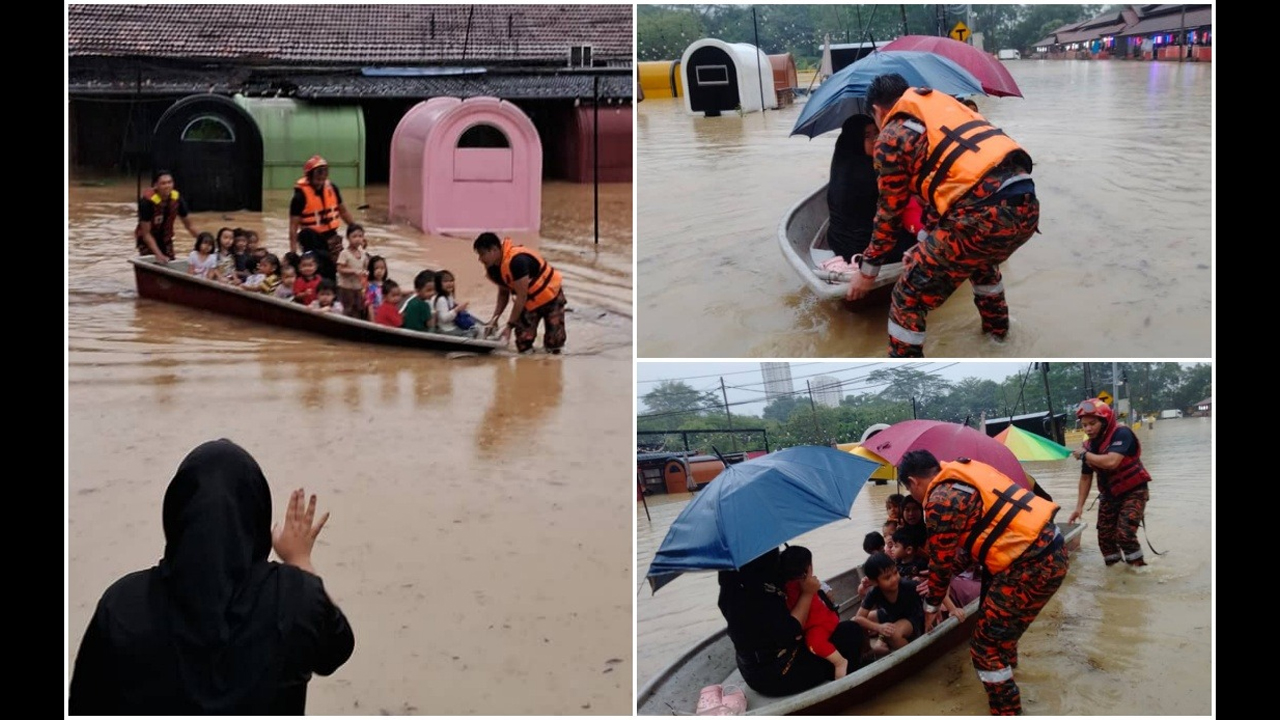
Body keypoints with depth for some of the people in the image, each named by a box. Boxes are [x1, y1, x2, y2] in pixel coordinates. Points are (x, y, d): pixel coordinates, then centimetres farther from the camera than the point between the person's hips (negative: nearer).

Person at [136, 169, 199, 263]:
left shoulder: (177, 198, -13)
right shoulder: (147, 201, -27)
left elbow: (189, 225, 0)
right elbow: (146, 233, -24)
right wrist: (158, 255, -32)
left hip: (166, 240, 5)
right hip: (148, 242, -5)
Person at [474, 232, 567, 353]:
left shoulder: (516, 260, -36)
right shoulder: (493, 268, -9)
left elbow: (521, 296, -32)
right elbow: (503, 293, 4)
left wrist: (509, 326, -29)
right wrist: (495, 318, -12)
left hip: (550, 295, -7)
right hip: (529, 301, 7)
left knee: (554, 348, -3)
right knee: (523, 346, -4)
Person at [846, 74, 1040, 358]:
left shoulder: (892, 136, 7)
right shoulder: (943, 104, 29)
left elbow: (890, 211, 14)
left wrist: (867, 270, 26)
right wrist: (932, 231, 55)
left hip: (985, 214, -8)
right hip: (1028, 205, 8)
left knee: (909, 297, 4)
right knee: (981, 258, 41)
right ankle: (997, 326, 60)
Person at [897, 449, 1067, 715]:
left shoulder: (940, 501, -10)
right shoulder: (964, 474, 18)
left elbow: (941, 561, -1)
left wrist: (931, 605, 16)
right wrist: (942, 578, 31)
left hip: (1032, 565, -10)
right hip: (1049, 548, 10)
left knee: (986, 646, -1)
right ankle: (1004, 683, 49)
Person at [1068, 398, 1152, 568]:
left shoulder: (1121, 434, -23)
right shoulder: (1089, 445, -2)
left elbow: (1111, 462, -38)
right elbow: (1086, 477, 7)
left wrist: (1084, 455, -24)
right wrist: (1079, 506, 3)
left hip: (1133, 492, -7)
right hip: (1109, 495, 7)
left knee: (1125, 533, -19)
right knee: (1105, 536, 5)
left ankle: (1139, 568, -5)